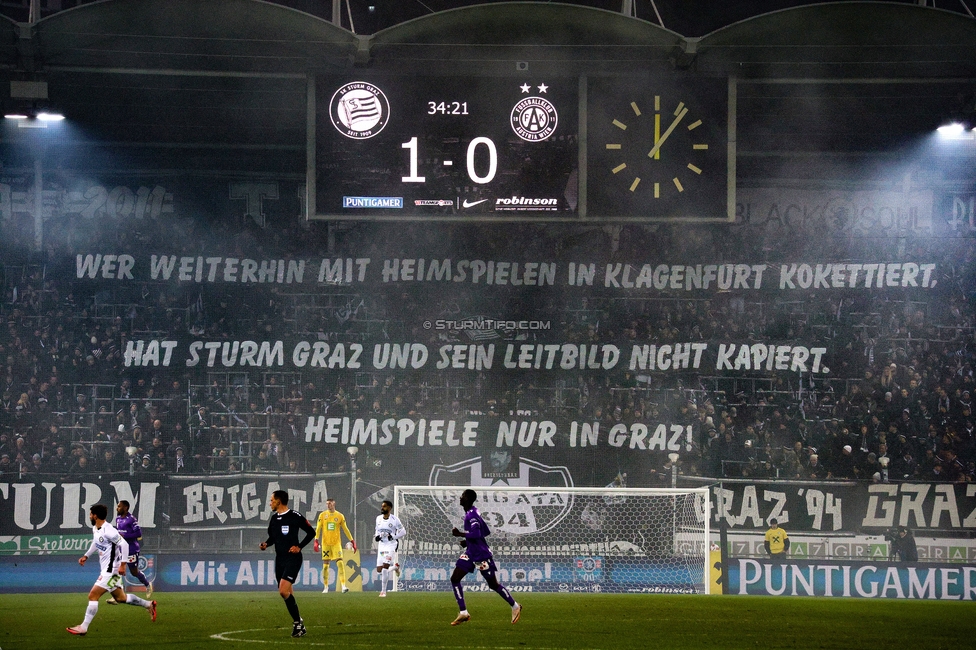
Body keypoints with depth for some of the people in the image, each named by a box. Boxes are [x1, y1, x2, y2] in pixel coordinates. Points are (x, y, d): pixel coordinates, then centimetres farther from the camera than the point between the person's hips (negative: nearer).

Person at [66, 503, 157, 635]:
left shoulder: (108, 530, -22)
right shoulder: (95, 529, 8)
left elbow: (124, 544, -22)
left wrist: (123, 564, -25)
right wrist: (86, 556, 18)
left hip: (112, 570, -10)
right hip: (106, 569, 10)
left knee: (93, 596, -13)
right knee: (120, 598, 19)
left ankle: (83, 627, -12)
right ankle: (149, 605, 32)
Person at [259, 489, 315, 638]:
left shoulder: (295, 517, -10)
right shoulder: (274, 518, 10)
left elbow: (311, 532, -2)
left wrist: (299, 547, -10)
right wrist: (266, 544, 0)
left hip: (293, 558, -8)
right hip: (279, 559, 8)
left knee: (283, 591, -20)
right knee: (287, 594, 9)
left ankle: (298, 621, -8)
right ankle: (298, 623, 20)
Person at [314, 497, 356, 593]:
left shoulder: (340, 516, 5)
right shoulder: (322, 515, 4)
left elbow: (345, 529, 9)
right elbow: (318, 528, 3)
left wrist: (352, 541, 6)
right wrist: (316, 541, -8)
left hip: (336, 543, -1)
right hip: (325, 543, 1)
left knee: (340, 563, -12)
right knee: (325, 565, 3)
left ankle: (343, 586, -16)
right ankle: (325, 587, 13)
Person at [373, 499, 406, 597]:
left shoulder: (394, 519, -10)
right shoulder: (378, 518, 6)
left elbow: (403, 531, -4)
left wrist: (393, 537, -17)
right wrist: (376, 536, 1)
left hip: (391, 545, -6)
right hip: (381, 545, 6)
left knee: (385, 566, -18)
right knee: (379, 570, 1)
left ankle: (383, 591, -10)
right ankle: (395, 567, 33)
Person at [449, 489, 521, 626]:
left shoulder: (472, 515, -21)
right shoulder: (472, 513, 9)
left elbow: (476, 534, -33)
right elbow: (486, 532, 16)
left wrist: (459, 534, -24)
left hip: (481, 555, -10)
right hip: (470, 553, 10)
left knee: (493, 584, 3)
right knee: (454, 579, -2)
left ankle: (515, 606, 23)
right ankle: (463, 613, -2)